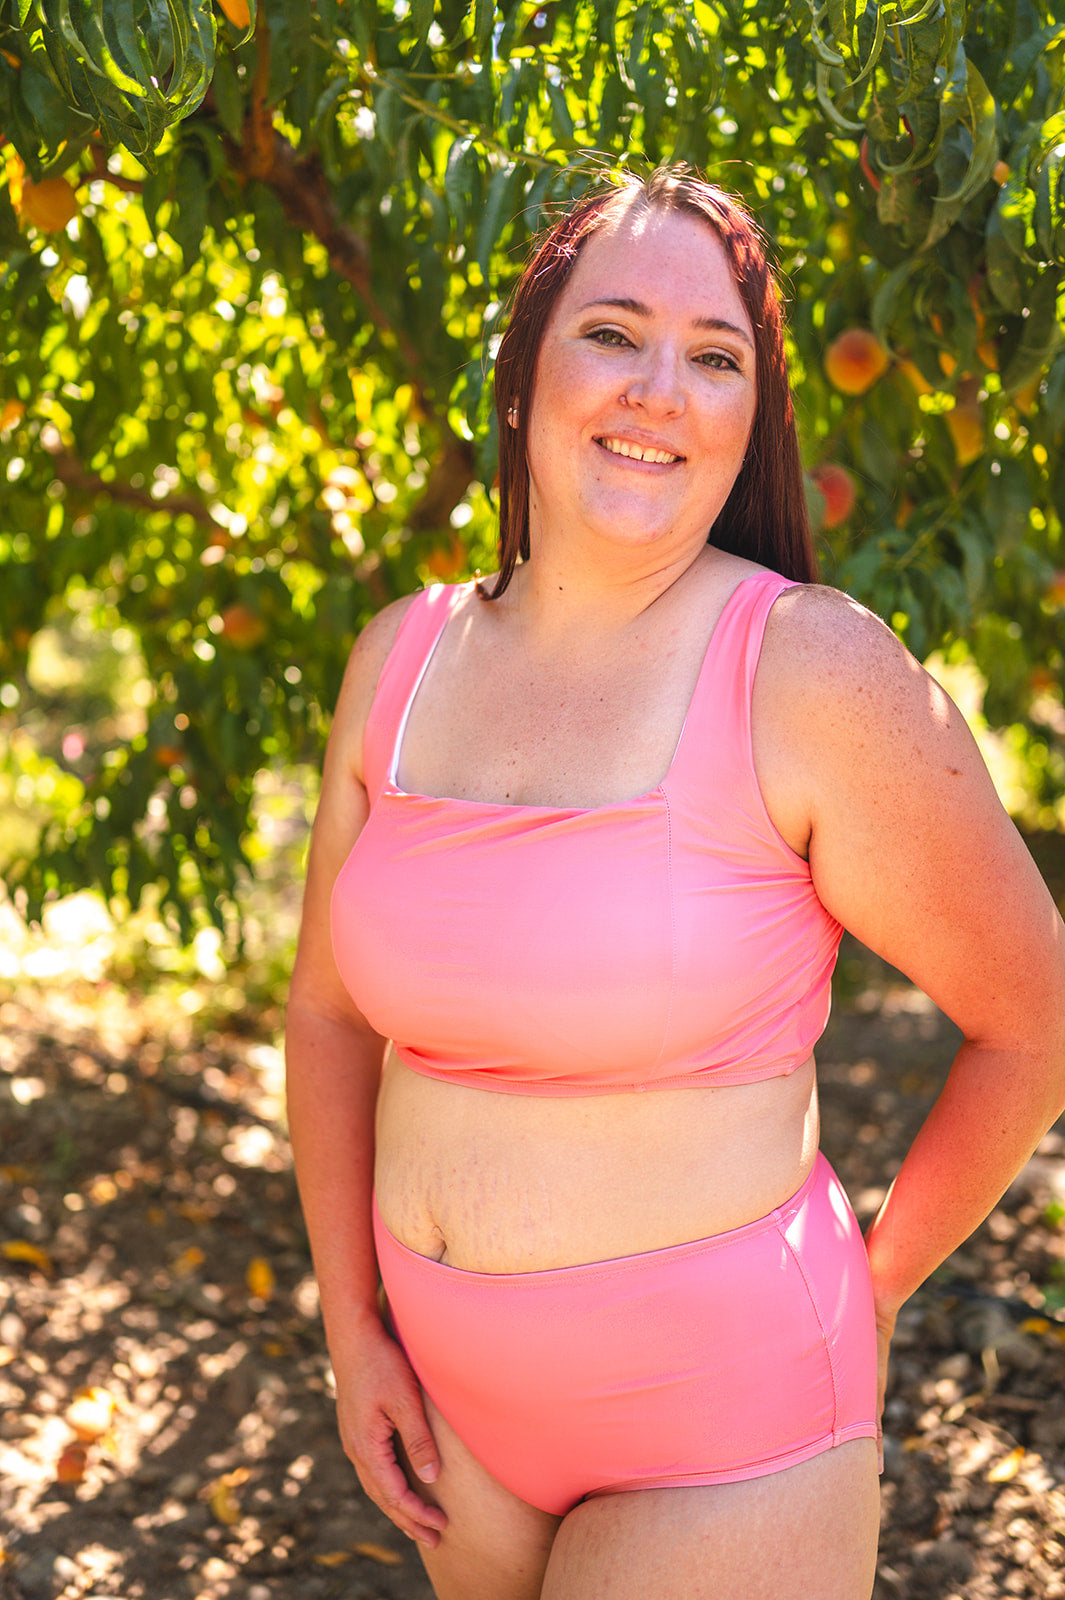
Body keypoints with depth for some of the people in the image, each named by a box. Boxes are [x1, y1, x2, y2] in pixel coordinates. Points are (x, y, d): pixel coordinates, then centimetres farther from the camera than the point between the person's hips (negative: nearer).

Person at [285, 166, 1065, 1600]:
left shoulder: (816, 673, -18)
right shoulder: (403, 658, -2)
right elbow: (331, 1004, 9)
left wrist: (878, 1287, 2)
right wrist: (352, 1332, 6)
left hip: (725, 1425, -5)